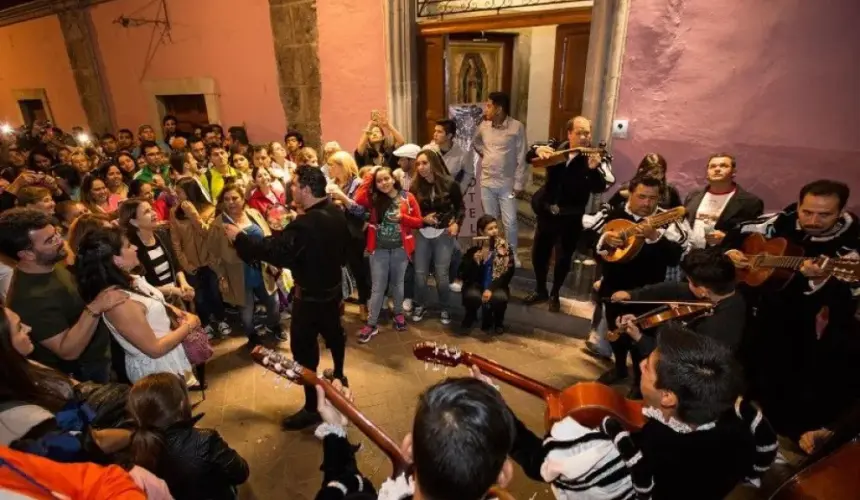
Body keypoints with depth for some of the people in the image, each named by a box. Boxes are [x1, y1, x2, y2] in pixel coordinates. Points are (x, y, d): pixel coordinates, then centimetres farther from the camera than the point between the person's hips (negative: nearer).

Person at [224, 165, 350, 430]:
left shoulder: (306, 224, -30)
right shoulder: (337, 212, -3)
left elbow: (273, 249, -27)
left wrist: (239, 237, -16)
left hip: (311, 294, -9)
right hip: (333, 286, 9)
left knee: (303, 346, 2)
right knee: (333, 331, 26)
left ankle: (312, 407, 12)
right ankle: (338, 376, 49)